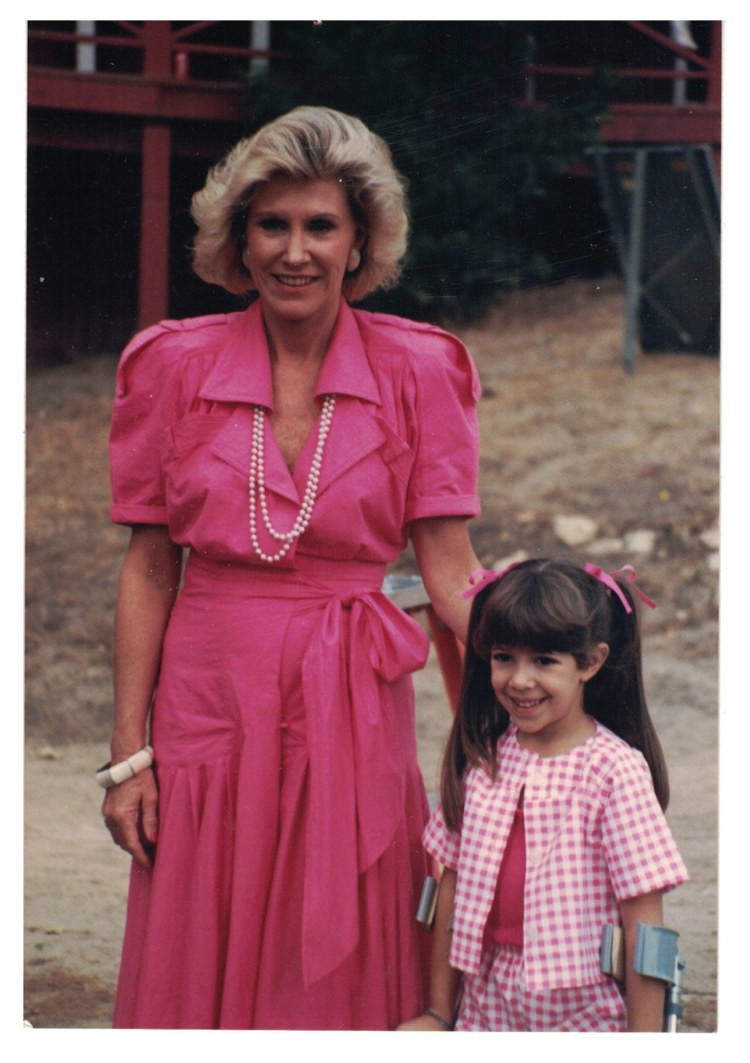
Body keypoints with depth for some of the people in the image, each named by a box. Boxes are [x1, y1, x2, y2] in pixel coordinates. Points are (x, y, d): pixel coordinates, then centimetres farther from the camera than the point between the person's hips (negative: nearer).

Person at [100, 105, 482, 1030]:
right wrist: (129, 752, 0)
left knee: (343, 980, 6)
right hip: (208, 703, 1)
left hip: (353, 712, -1)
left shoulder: (416, 371, -1)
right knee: (200, 983, 7)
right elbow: (148, 570, 4)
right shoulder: (178, 365, 1)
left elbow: (450, 570, -2)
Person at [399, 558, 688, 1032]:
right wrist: (440, 1012, 12)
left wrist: (644, 1039, -13)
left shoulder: (614, 770, -12)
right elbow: (453, 884, 9)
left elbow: (643, 917, -12)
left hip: (583, 1012, -5)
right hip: (487, 1006, 5)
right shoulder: (484, 759, 4)